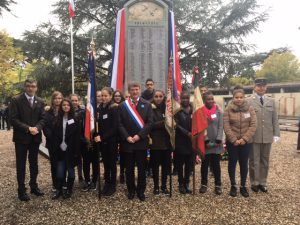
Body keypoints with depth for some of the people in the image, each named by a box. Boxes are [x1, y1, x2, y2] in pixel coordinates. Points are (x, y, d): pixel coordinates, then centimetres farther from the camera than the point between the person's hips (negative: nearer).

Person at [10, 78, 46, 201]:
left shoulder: (40, 102, 6)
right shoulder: (16, 100, -6)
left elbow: (43, 118, 3)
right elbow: (13, 119, -12)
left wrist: (36, 128, -16)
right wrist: (28, 128, -20)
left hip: (35, 137, 4)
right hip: (21, 137, -4)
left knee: (34, 163, 14)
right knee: (21, 165, 5)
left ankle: (34, 186, 27)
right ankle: (21, 190, 15)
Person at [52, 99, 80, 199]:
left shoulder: (74, 119, -2)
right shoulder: (57, 119, 6)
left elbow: (77, 136, -5)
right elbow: (55, 135, 5)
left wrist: (76, 151, -11)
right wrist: (55, 149, -3)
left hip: (70, 149, -2)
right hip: (60, 149, 2)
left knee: (70, 169, 8)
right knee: (60, 171, 4)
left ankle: (68, 190, 20)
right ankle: (58, 189, 17)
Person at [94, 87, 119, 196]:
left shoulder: (114, 108, -11)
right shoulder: (100, 108, 6)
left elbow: (114, 127, -15)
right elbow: (100, 124, 10)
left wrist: (102, 137, -19)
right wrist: (98, 136, -4)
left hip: (112, 140, -5)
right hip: (102, 141, 5)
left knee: (112, 163, 6)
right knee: (105, 163, 12)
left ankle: (112, 185, 18)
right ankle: (107, 183, 25)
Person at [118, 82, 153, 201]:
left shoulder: (147, 105, 3)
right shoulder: (122, 106, 5)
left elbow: (149, 122, -4)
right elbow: (120, 124, 1)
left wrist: (139, 135, -12)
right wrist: (127, 137, -11)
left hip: (141, 142, 0)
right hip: (127, 142, 1)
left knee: (141, 167, 7)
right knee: (129, 168, 10)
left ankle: (141, 190, 21)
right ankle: (131, 190, 25)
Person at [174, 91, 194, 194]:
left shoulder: (193, 110, 7)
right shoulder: (176, 110, -2)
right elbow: (177, 125, -10)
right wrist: (187, 133, -18)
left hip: (191, 141, 3)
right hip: (180, 141, -2)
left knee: (189, 164, 8)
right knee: (180, 164, 6)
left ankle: (186, 183, 22)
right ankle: (181, 183, 19)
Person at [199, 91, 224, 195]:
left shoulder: (218, 111, 1)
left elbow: (220, 127, -1)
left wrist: (218, 140, -10)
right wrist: (206, 141, -12)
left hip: (216, 143, 1)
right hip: (205, 143, -1)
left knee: (216, 164, 8)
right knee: (205, 164, 9)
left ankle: (218, 185, 18)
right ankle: (204, 184, 22)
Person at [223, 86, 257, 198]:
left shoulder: (250, 109, 2)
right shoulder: (228, 109, -2)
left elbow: (253, 125, -4)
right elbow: (226, 126, -8)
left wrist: (244, 139, -13)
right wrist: (234, 140, -15)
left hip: (246, 142, 1)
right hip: (232, 142, -1)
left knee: (244, 164, 9)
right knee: (232, 163, 7)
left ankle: (243, 186, 23)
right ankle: (233, 186, 21)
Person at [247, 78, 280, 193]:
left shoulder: (271, 101, 11)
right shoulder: (248, 101, -3)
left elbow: (275, 119, 9)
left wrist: (276, 134, 2)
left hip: (267, 136, 4)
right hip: (253, 136, -3)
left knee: (265, 161, 12)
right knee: (254, 161, 6)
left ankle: (263, 182, 24)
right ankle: (254, 183, 19)